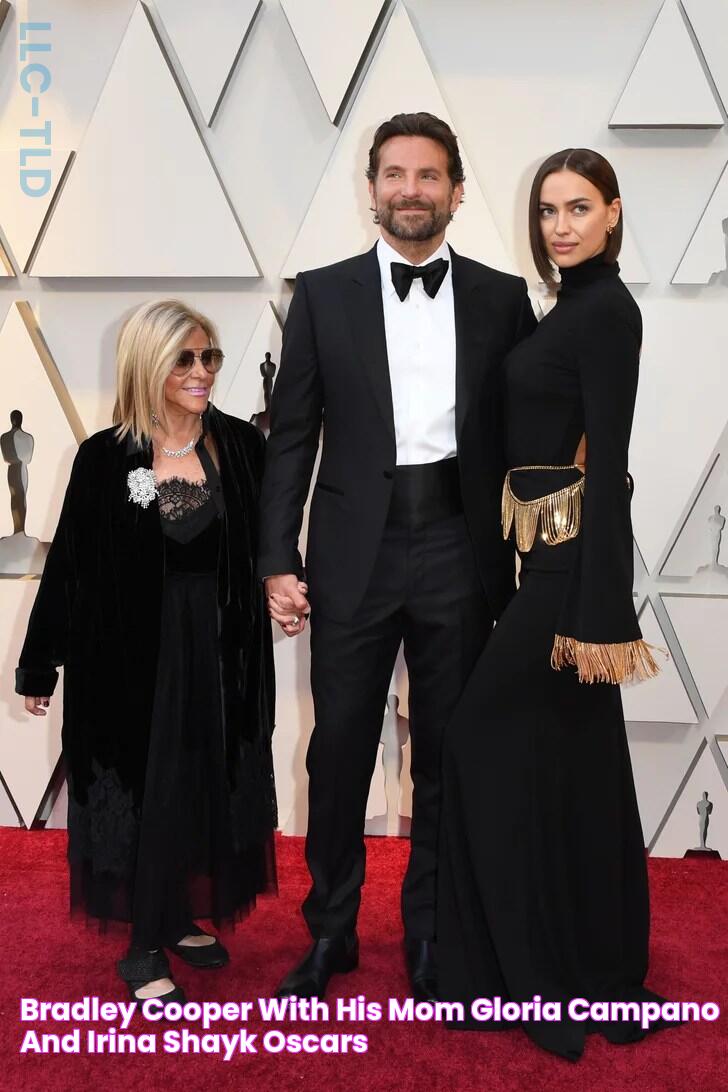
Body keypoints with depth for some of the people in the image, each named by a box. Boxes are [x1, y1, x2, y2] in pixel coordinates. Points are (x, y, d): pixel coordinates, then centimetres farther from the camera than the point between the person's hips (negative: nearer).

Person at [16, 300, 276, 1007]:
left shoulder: (241, 446, -2)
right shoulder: (105, 458, -8)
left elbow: (269, 543, 1)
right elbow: (68, 566, -4)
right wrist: (39, 666, 1)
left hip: (219, 648, 3)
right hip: (133, 651, -3)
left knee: (208, 786, 14)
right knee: (150, 791, 5)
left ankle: (178, 919, 36)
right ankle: (145, 948, 22)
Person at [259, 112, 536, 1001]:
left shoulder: (502, 298, 7)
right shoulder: (322, 294, 5)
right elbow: (291, 435, 3)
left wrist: (526, 570, 1)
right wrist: (279, 561, -4)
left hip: (461, 552, 1)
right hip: (355, 550, 0)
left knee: (446, 752, 11)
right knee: (340, 747, 7)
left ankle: (432, 936, 30)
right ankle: (329, 930, 27)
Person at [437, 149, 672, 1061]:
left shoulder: (607, 310, -12)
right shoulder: (573, 305, 15)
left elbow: (608, 461, -20)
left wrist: (598, 610, -23)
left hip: (574, 556, -9)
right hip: (551, 550, 9)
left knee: (487, 736, -1)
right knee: (575, 760, 13)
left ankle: (534, 970, 14)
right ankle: (598, 972, 27)